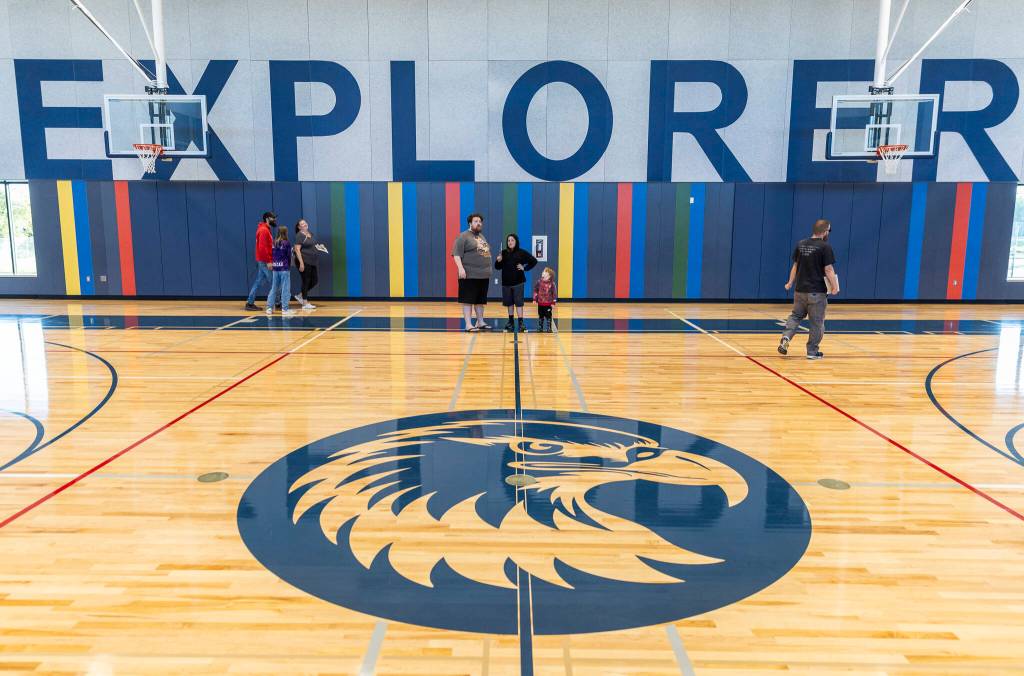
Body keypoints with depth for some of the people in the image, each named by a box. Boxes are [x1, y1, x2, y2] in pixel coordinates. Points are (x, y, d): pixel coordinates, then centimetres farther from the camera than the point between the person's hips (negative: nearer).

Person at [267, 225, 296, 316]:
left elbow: (271, 255, 6)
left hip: (275, 269, 5)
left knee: (274, 288, 12)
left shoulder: (274, 243, 4)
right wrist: (289, 266, 12)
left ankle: (269, 308, 13)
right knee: (285, 289, 0)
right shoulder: (286, 243, -8)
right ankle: (285, 309, 1)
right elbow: (289, 256, -3)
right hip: (284, 269, -5)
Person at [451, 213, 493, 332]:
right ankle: (468, 324, -2)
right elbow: (456, 254, -12)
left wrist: (488, 269, 24)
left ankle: (480, 322, 22)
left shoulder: (481, 236, 19)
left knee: (480, 300, 13)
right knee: (468, 300, -4)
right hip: (470, 275, -8)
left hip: (484, 275, 8)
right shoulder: (463, 237, -5)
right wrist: (461, 268, -23)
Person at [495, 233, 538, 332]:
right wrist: (498, 261, -10)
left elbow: (534, 261, 1)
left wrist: (525, 268, -6)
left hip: (518, 282, -3)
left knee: (518, 302, -6)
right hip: (506, 282, 4)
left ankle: (521, 322, -5)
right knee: (509, 303, 10)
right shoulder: (503, 253, 4)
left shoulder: (522, 252, -4)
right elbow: (498, 267, 9)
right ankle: (510, 322, 19)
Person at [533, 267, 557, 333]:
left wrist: (554, 302, -7)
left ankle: (549, 328, 14)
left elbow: (554, 293, -6)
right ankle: (540, 328, 24)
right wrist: (535, 299, 4)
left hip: (548, 304, -3)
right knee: (540, 316, 13)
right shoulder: (539, 282, -3)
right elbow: (535, 290, 6)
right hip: (540, 303, 3)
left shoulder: (552, 284, -11)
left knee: (548, 316, 3)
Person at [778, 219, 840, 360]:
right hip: (817, 291, -5)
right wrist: (834, 287, -6)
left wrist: (790, 283, 20)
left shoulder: (801, 244, 5)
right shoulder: (825, 247, -12)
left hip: (800, 290, 5)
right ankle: (812, 351, 12)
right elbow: (828, 270, -14)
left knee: (795, 315, 18)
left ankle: (786, 338, -4)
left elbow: (795, 266, 12)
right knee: (817, 322, 6)